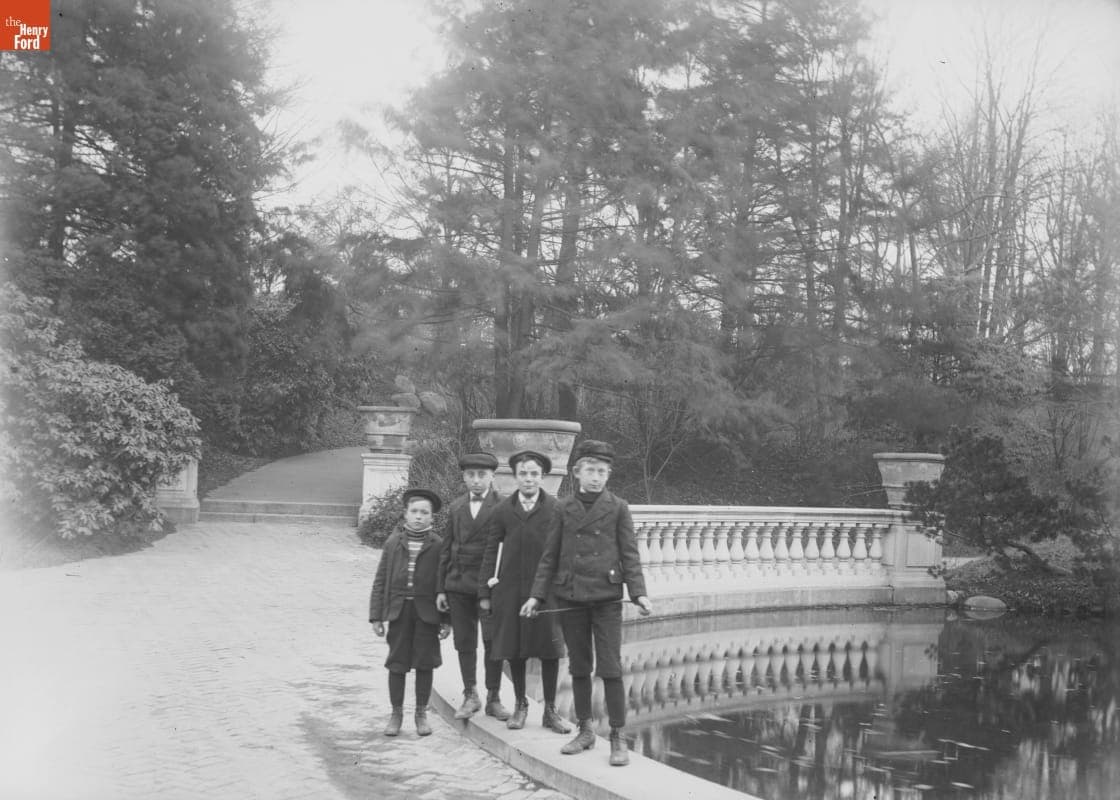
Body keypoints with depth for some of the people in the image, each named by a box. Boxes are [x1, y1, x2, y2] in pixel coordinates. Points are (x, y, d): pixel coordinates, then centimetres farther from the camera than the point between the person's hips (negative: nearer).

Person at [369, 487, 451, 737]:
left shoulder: (438, 545, -2)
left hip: (427, 612, -1)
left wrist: (447, 620, -2)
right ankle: (396, 712, 19)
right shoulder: (393, 543, 3)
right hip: (399, 610, 1)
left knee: (424, 663, 6)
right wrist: (376, 616, 1)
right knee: (397, 664, 5)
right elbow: (380, 581, 6)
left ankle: (422, 713, 20)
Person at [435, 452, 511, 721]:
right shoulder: (456, 507, 11)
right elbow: (446, 549, 13)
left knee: (493, 641, -3)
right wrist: (441, 588, 10)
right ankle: (470, 696, 18)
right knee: (464, 643, 7)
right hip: (458, 585, 4)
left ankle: (493, 698, 9)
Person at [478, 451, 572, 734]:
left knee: (550, 650, 0)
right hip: (510, 590, 1)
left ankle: (550, 711, 11)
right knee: (513, 649, 7)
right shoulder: (503, 511, 6)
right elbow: (491, 551, 8)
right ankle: (520, 705, 23)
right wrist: (485, 592, 4)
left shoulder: (555, 509, 1)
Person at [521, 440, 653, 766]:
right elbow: (550, 556, 9)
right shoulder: (563, 508, 6)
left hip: (606, 597, -3)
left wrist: (639, 593, -11)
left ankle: (618, 738, 1)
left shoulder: (618, 508, 1)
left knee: (610, 668, -5)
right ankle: (585, 731, 22)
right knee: (579, 666, 10)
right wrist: (537, 595, 5)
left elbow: (629, 554, -1)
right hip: (570, 598, 3)